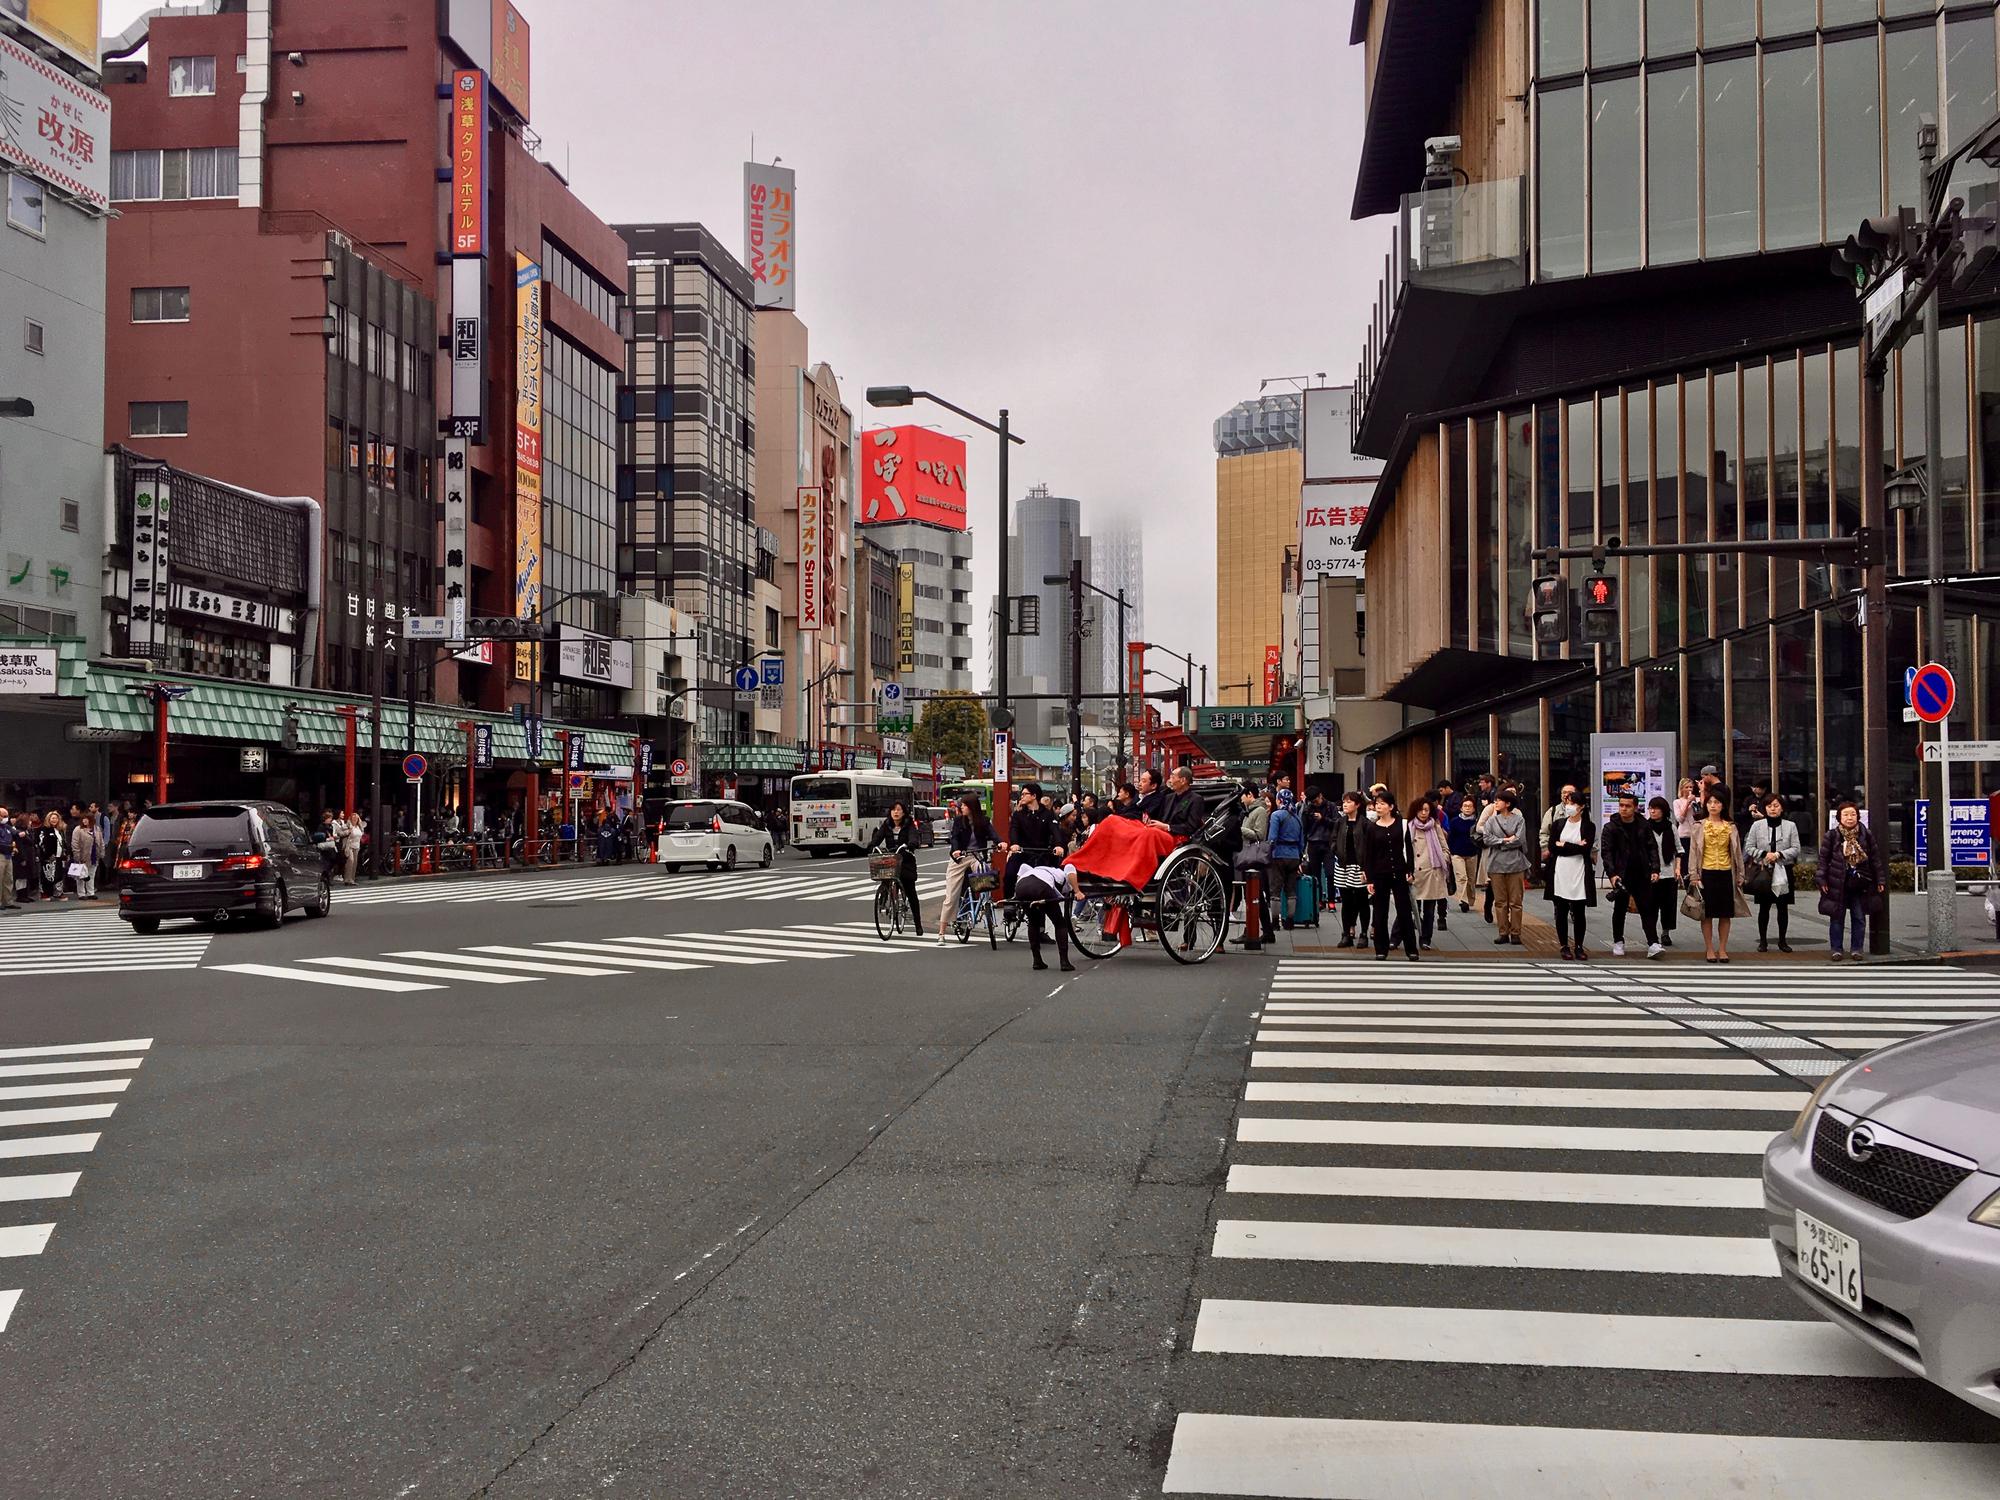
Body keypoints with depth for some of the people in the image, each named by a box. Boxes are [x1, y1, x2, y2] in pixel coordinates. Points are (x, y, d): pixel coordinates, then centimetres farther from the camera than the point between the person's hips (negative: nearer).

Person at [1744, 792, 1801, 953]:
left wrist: (1779, 854, -14)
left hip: (1783, 872, 0)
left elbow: (1795, 849, 0)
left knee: (1783, 907, 6)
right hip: (1763, 872, 0)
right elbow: (1749, 847, 2)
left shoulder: (1790, 826, 3)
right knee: (1764, 907, 5)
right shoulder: (1757, 825, 3)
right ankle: (1763, 941, 14)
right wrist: (1764, 854, -14)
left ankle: (1782, 940, 18)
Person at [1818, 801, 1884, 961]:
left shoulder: (1866, 835, 4)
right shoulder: (1832, 836, -2)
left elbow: (1875, 859, 8)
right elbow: (1823, 858, 0)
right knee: (1836, 918, 3)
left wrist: (1880, 880, 6)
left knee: (1859, 918, 5)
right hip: (1837, 884, -1)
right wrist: (1822, 880, -5)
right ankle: (1836, 949, 12)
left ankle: (1856, 948, 16)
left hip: (1860, 884, 2)